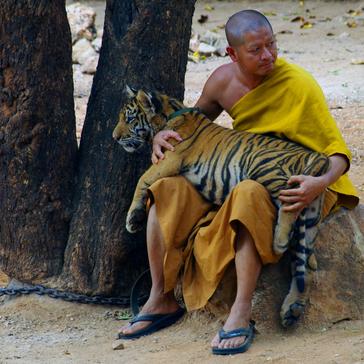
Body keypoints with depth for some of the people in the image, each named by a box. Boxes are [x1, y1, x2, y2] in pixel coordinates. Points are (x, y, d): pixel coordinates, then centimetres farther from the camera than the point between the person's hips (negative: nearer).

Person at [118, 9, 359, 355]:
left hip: (290, 187, -6)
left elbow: (337, 152, -17)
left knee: (248, 193, -40)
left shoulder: (299, 86, -19)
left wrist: (323, 182, -39)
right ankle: (161, 300, -9)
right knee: (167, 189, -15)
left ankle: (241, 314, -41)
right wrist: (162, 136, -5)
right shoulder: (223, 80, -3)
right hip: (236, 179, 6)